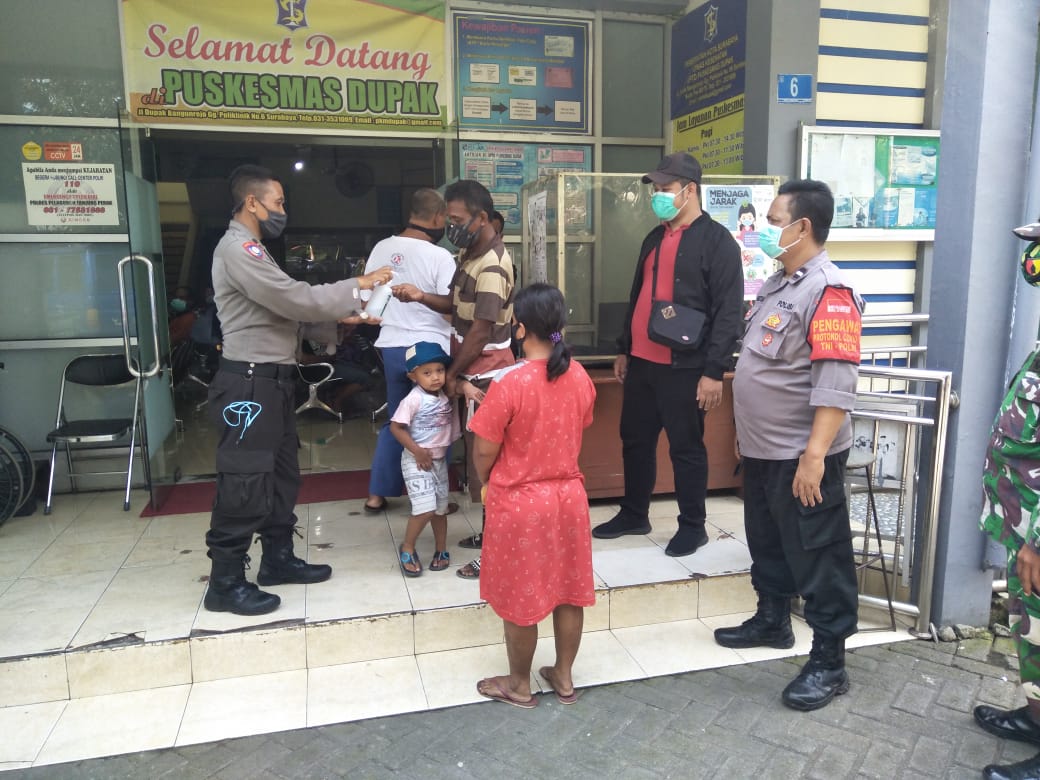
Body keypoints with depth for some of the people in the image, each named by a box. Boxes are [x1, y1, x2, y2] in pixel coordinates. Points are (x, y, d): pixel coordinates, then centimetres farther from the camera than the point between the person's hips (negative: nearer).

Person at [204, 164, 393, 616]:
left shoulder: (250, 250, 18)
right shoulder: (238, 248, -16)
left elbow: (287, 306, 17)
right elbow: (298, 300, -22)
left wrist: (343, 315, 9)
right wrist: (356, 287, -13)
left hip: (272, 379, 11)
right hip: (250, 383, -11)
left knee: (281, 473, 16)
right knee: (245, 483, -4)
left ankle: (278, 559, 29)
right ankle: (225, 583, 7)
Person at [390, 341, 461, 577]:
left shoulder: (446, 396, 0)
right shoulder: (414, 399, -18)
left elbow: (450, 426, 12)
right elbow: (395, 427, -17)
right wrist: (417, 451, -17)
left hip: (439, 460, 6)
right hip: (416, 462, -6)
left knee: (440, 508, 13)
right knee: (425, 508, -13)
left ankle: (441, 550, 30)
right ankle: (407, 548, 9)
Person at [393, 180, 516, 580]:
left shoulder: (492, 265, -20)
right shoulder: (470, 253, 10)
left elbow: (481, 331, -21)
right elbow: (457, 305, 15)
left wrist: (451, 374, -11)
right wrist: (421, 296, -3)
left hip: (485, 375, -10)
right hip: (474, 371, 10)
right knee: (477, 454, 16)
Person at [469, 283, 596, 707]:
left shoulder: (509, 383, -21)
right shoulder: (580, 377, -4)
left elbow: (484, 453, -14)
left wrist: (487, 483, 6)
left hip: (519, 502, -5)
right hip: (569, 495, 6)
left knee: (519, 598, 11)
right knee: (568, 592, 17)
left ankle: (519, 685, 29)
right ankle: (564, 677, 34)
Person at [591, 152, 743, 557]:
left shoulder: (717, 241, -9)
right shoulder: (654, 238, 14)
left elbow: (728, 312, -14)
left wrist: (714, 371, -18)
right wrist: (623, 349, 20)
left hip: (684, 368, -7)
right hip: (641, 363, 7)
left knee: (685, 448, 4)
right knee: (635, 441, 15)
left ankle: (692, 526, 21)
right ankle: (634, 515, 31)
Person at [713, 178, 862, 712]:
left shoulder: (827, 292, -19)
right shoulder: (777, 284, 11)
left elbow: (835, 383, -26)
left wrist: (814, 455, -29)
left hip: (800, 457, -10)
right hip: (762, 450, 10)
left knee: (817, 557, 3)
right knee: (766, 543, 23)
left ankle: (828, 662, 17)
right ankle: (772, 621, 42)